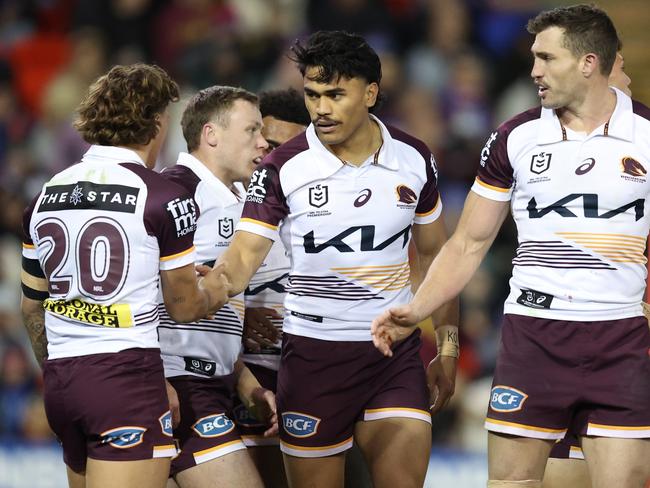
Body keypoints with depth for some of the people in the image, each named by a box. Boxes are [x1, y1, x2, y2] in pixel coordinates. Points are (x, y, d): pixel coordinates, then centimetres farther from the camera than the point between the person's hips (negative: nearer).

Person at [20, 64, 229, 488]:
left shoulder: (46, 195, 12)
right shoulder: (163, 198, -7)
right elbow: (183, 306, 0)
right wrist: (213, 291, 22)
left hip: (59, 382, 7)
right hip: (126, 379, -7)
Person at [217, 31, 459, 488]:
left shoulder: (413, 159, 2)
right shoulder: (283, 169, -6)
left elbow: (434, 253, 14)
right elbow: (242, 256, -13)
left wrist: (448, 346, 13)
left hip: (396, 352, 2)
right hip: (314, 353, -1)